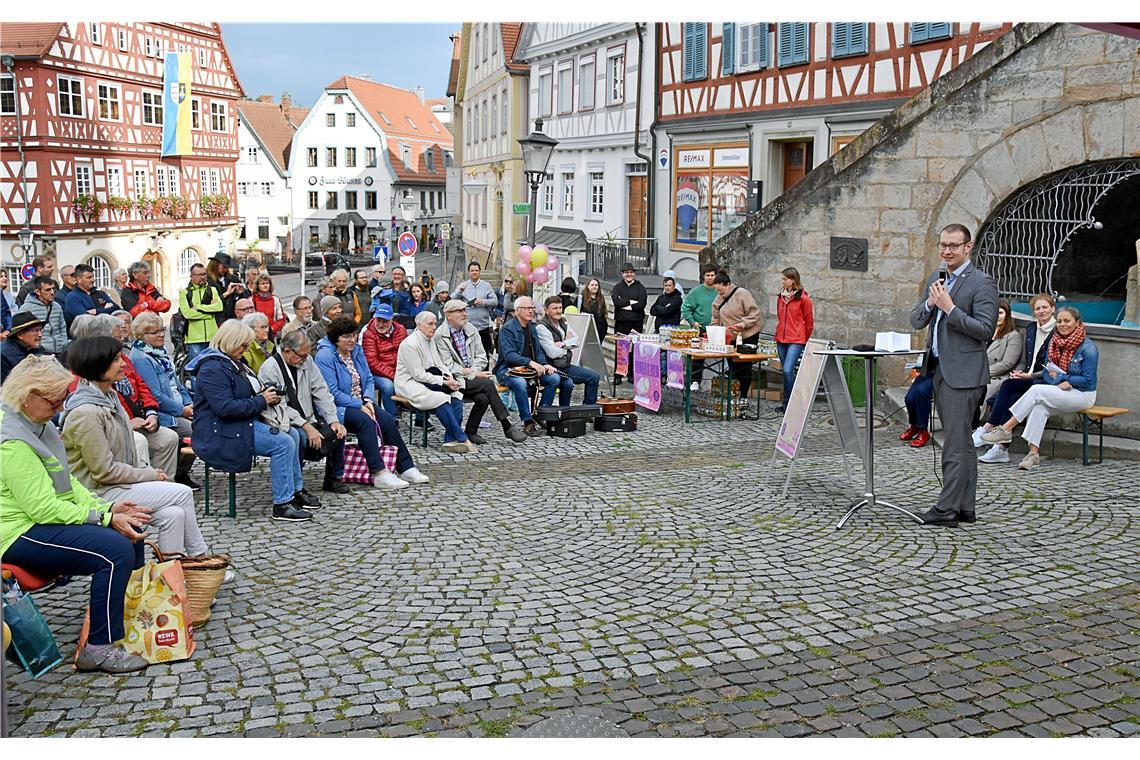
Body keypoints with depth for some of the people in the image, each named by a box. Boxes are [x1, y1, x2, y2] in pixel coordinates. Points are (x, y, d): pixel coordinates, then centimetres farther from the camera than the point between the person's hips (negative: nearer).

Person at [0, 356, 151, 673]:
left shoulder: (37, 423, 11)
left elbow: (64, 481, 15)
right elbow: (43, 507, -25)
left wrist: (106, 508, 0)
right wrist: (106, 519, -20)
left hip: (42, 518, 11)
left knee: (130, 528, 11)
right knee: (116, 549, -24)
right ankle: (98, 649, -17)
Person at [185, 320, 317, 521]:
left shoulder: (232, 362, 16)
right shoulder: (212, 369, -17)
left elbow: (248, 392, 28)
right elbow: (225, 407, -26)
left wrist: (266, 393, 6)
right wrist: (261, 401, -18)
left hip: (244, 422, 11)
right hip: (219, 434, -11)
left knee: (293, 435, 4)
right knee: (283, 444, -20)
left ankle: (296, 490, 13)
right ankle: (282, 505, -15)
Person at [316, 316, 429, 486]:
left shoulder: (356, 350, 9)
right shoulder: (325, 355, -14)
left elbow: (368, 379, 13)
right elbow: (332, 392, -19)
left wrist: (367, 400, -7)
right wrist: (359, 406, -19)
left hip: (360, 402, 7)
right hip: (337, 407, -7)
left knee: (388, 420, -16)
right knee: (365, 421, -32)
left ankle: (405, 468, -13)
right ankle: (379, 474, -37)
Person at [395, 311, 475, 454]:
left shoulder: (430, 340, 13)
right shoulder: (410, 344, -16)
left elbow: (438, 364, 15)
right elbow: (418, 374, -19)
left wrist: (449, 377, -5)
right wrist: (443, 381, -19)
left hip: (425, 381, 9)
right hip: (409, 384, -9)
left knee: (456, 395, -15)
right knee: (441, 399, -30)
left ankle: (450, 440, -22)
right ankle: (462, 440, -24)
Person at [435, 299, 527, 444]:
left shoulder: (471, 330, 11)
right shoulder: (440, 335, -7)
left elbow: (481, 357, 10)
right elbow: (448, 366, -13)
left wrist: (471, 370, -10)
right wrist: (475, 374, -16)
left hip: (471, 376, 6)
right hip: (454, 380, -6)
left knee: (483, 398, -24)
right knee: (488, 384, -24)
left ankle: (470, 432, -4)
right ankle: (507, 427, -20)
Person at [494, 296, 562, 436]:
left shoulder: (531, 327, 13)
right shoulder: (508, 328, -12)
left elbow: (538, 351, 17)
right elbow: (508, 355, -23)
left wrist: (544, 365, -5)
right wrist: (530, 362, -32)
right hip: (507, 370, -7)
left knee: (554, 377, -12)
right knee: (520, 383, -39)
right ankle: (528, 422, -29)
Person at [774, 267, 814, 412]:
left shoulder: (803, 298, -7)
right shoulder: (781, 296, 12)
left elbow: (809, 322, -1)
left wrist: (804, 340, 5)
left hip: (796, 341, -6)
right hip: (781, 340, 7)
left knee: (788, 370, -17)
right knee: (786, 371, 10)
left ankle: (788, 402, -7)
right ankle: (788, 402, 17)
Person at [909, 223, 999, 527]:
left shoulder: (981, 283, -9)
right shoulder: (935, 280, 15)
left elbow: (985, 329, -16)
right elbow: (916, 322, 12)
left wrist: (950, 307, -20)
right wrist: (930, 303, -7)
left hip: (963, 373, -8)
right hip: (939, 369, 9)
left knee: (956, 442, -8)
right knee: (961, 442, 13)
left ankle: (947, 509, -5)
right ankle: (965, 507, 19)